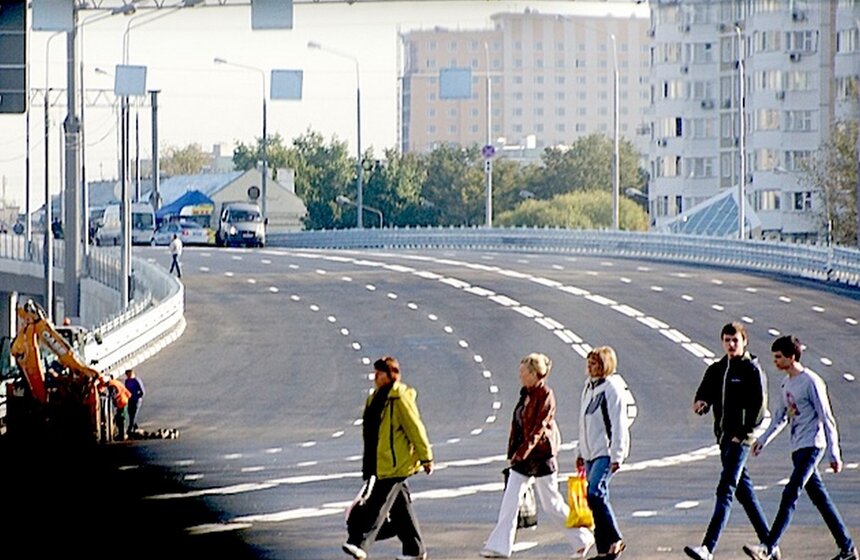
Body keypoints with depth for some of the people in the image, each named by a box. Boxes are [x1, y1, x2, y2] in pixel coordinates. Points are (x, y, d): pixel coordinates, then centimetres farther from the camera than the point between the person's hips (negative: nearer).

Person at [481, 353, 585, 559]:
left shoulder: (545, 395, -14)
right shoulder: (525, 394, 10)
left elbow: (539, 427, -20)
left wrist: (523, 451, -26)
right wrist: (512, 452, 15)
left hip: (541, 453, -8)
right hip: (522, 455, 8)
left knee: (551, 502, 1)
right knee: (510, 500, 0)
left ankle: (581, 540, 16)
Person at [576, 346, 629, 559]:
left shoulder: (612, 388, -9)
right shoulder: (588, 386, 16)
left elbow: (618, 423, -14)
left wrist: (617, 456, -18)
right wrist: (582, 452, 21)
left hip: (606, 452, -8)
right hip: (591, 453, 9)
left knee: (595, 493, -21)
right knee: (595, 497, 6)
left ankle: (614, 540, -11)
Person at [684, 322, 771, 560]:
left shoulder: (752, 370, -6)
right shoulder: (717, 369, 14)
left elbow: (759, 406, -11)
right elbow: (705, 392, 11)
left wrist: (743, 433, -17)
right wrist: (700, 402, -13)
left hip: (740, 438, -8)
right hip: (724, 437, 8)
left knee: (725, 491, -15)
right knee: (744, 492, 13)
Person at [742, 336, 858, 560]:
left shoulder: (811, 382, -12)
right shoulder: (786, 384, 14)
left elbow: (827, 419, -12)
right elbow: (781, 417, 25)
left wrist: (834, 454, -13)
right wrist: (763, 439, 15)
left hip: (811, 446, -9)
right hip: (798, 448, 9)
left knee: (790, 495, -15)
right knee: (820, 498, 10)